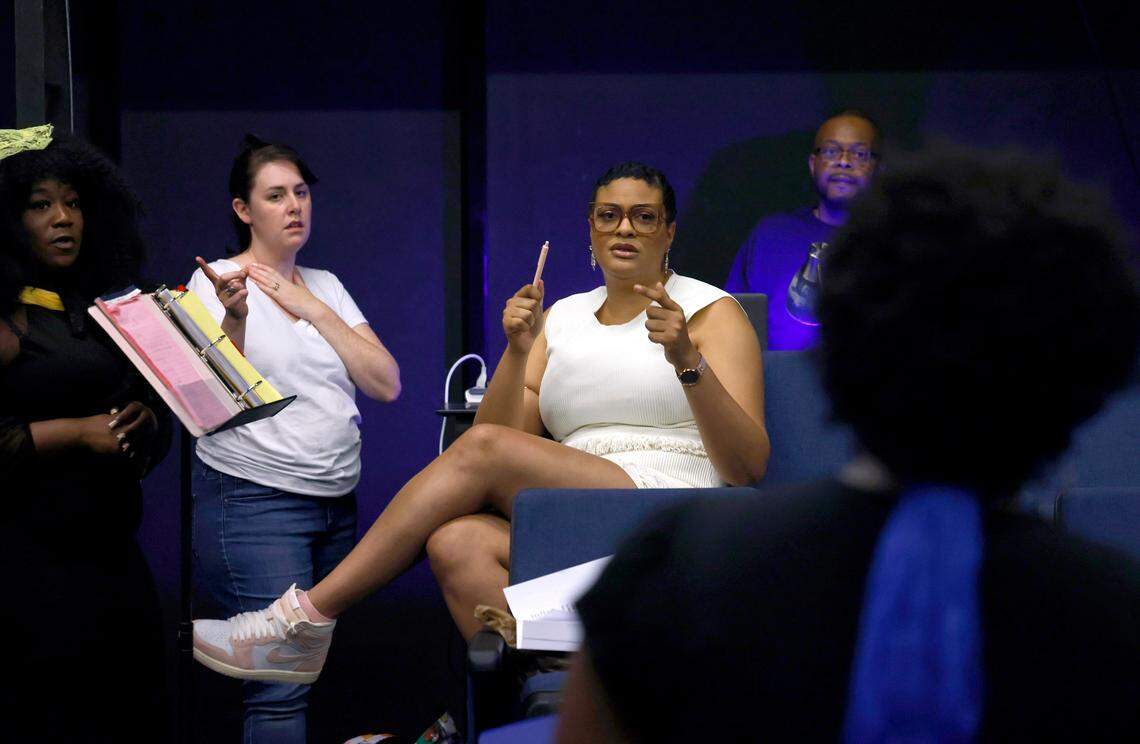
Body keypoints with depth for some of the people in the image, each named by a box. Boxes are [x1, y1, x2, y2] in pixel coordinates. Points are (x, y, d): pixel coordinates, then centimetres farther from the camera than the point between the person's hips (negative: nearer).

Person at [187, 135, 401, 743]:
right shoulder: (217, 281, -1)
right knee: (282, 682, -14)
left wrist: (313, 310, -2)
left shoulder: (325, 286, 14)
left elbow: (386, 384, 5)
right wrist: (233, 317, -29)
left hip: (336, 502, 6)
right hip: (252, 503, -6)